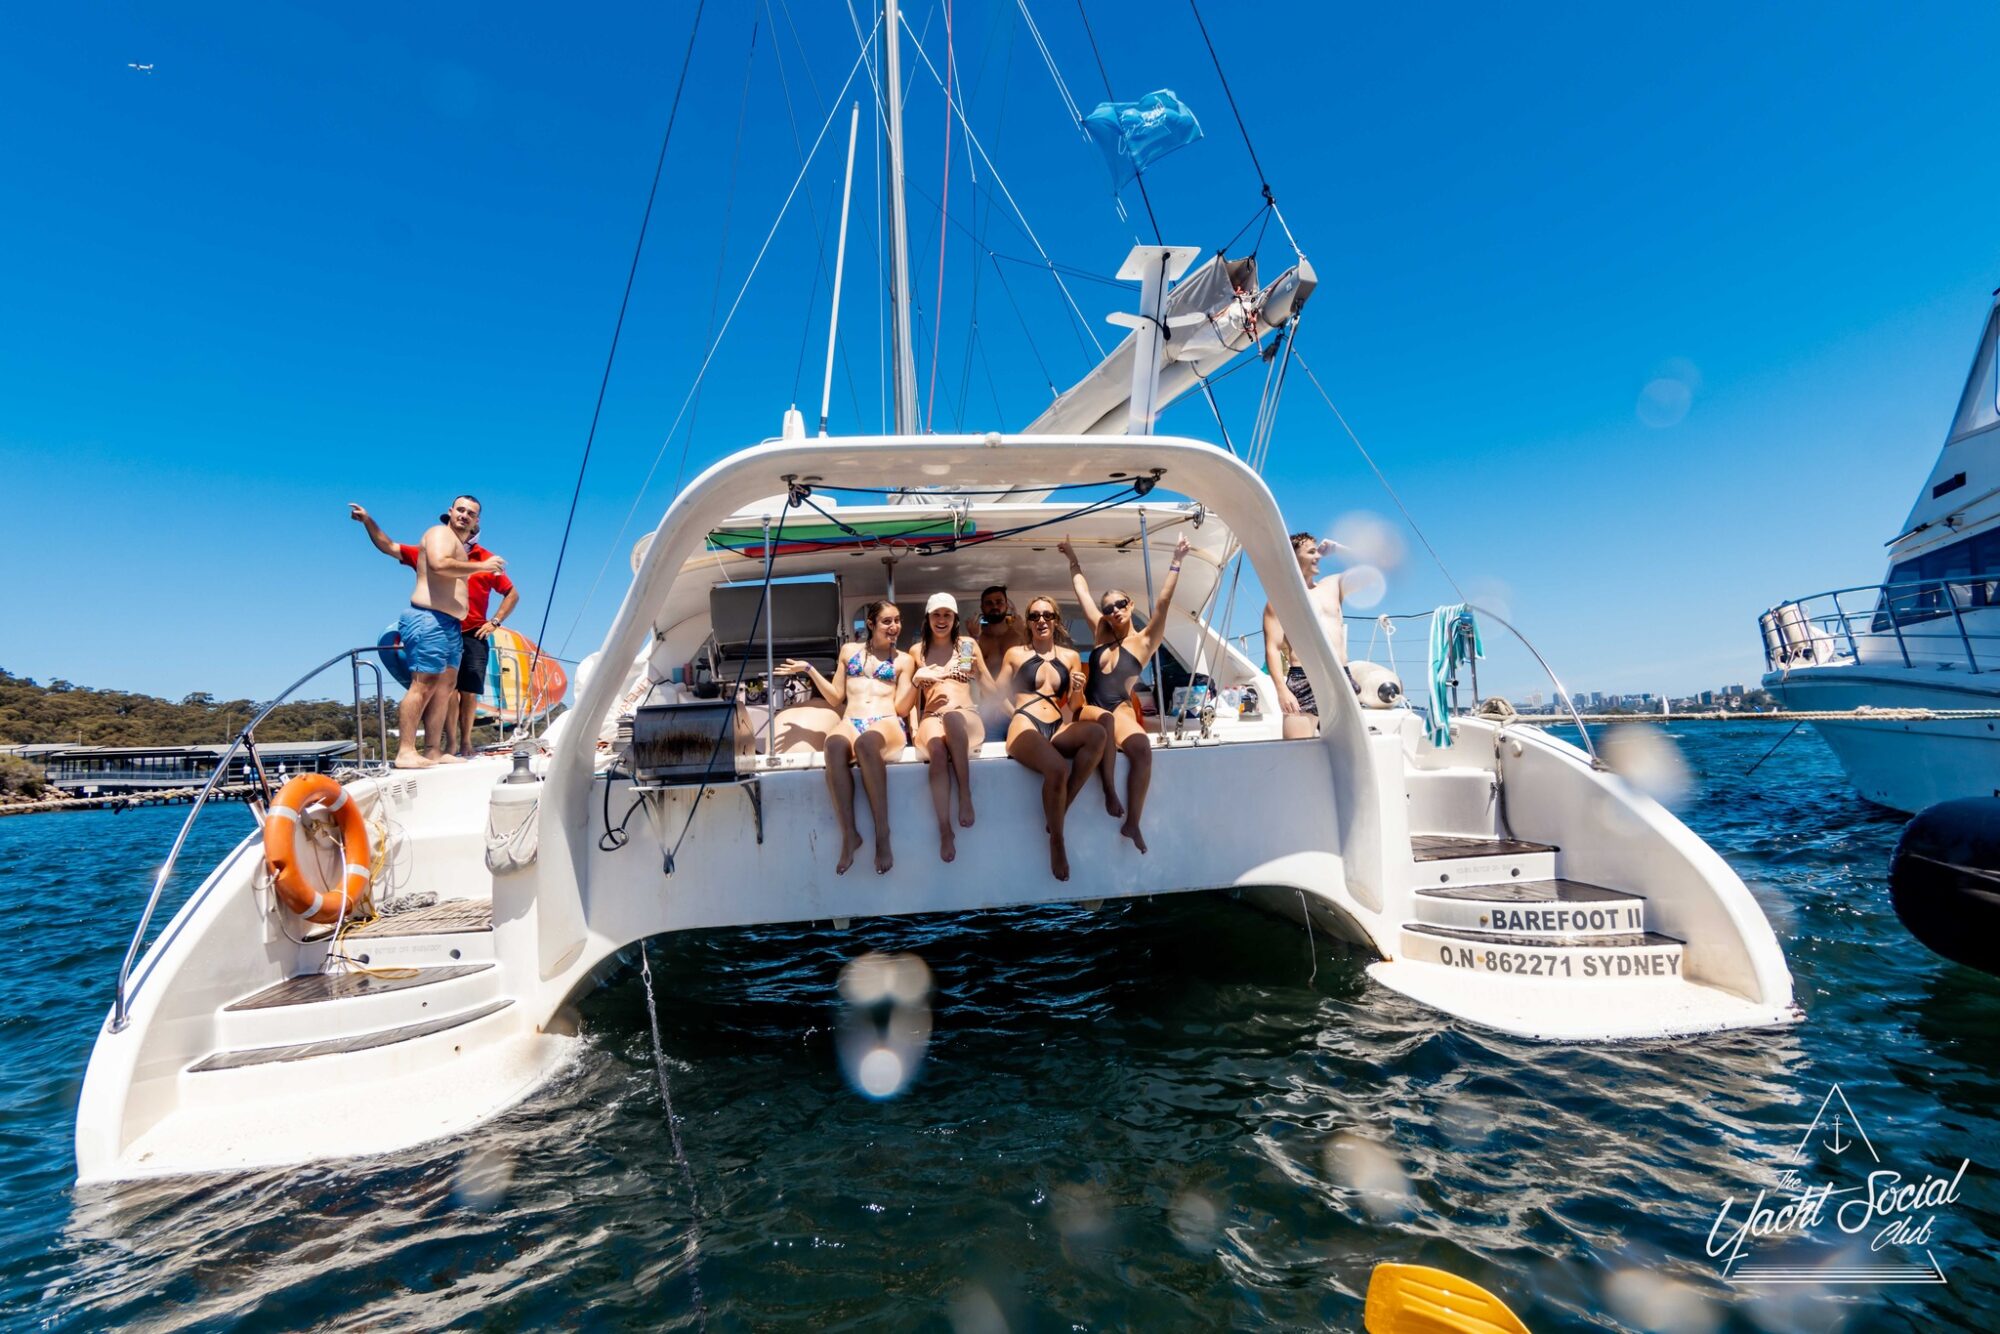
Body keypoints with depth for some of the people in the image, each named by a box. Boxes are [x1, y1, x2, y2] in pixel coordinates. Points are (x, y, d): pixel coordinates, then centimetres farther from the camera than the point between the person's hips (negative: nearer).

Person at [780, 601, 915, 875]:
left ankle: (882, 833, -36)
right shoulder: (849, 650, 23)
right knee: (835, 743, -39)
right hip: (851, 724, 1)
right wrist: (809, 669, 14)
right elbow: (836, 698, 22)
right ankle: (849, 834, -33)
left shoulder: (902, 659, 18)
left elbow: (901, 708, 9)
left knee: (866, 741, -42)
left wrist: (917, 680, -5)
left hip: (887, 724, -1)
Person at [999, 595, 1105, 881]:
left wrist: (1077, 693, -2)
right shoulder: (1015, 654, 14)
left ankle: (1059, 811, -19)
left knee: (1097, 734, -32)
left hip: (1058, 728, 3)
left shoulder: (1071, 657, 19)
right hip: (1025, 726, -3)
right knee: (1058, 768, -35)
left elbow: (1072, 708, 17)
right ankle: (1056, 839, -11)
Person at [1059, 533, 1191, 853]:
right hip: (1088, 709, 2)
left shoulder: (1144, 641, 6)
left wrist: (1176, 563, -13)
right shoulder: (1102, 634, 16)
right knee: (1105, 718, -37)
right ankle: (1109, 791, -32)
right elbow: (1083, 593, 23)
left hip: (1121, 710, -2)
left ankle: (1132, 823, -27)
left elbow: (1163, 603, -6)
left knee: (1142, 747, -33)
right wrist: (1073, 559, 27)